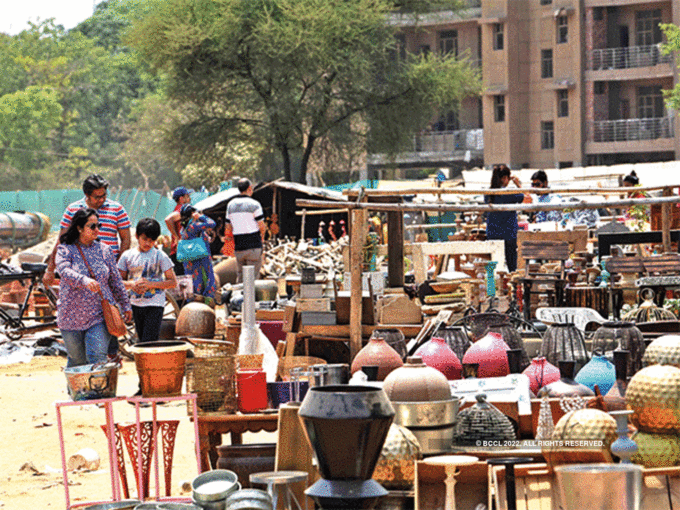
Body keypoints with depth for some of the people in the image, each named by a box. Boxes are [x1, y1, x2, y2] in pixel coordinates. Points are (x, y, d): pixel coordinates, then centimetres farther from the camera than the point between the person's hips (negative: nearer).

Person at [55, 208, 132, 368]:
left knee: (98, 359, -11)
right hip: (72, 317, -1)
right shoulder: (65, 250, -4)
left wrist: (125, 305, 16)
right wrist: (84, 281, -41)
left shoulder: (104, 250, 6)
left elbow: (116, 281, 14)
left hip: (99, 316, 1)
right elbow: (64, 271, -24)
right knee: (77, 361, 10)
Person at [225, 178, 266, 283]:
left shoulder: (231, 205, 10)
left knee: (240, 278, 11)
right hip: (253, 246, -5)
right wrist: (262, 236, 12)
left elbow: (228, 228, 12)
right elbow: (262, 226, -8)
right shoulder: (254, 204, -8)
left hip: (238, 247, 5)